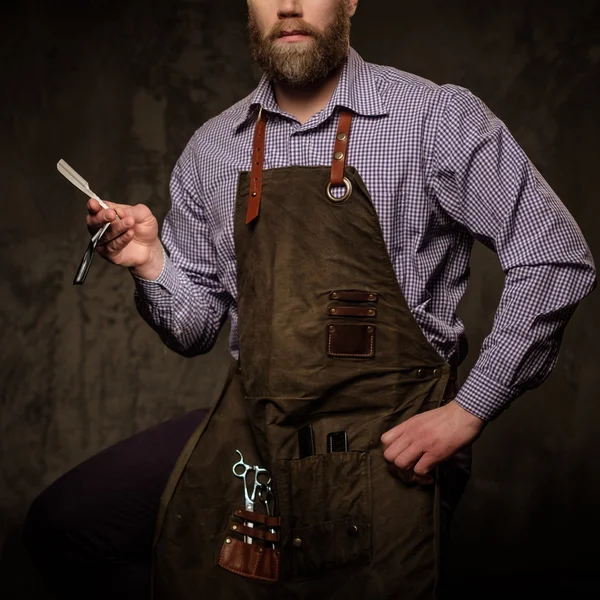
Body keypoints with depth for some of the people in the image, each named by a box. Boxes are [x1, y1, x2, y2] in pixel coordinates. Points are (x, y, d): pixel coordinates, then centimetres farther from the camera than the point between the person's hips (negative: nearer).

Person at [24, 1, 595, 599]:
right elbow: (196, 329, 11)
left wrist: (467, 412, -13)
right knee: (60, 526, 0)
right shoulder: (211, 150, 6)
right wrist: (152, 263, -10)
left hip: (386, 443, -4)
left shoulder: (437, 117, -8)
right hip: (249, 424, 4)